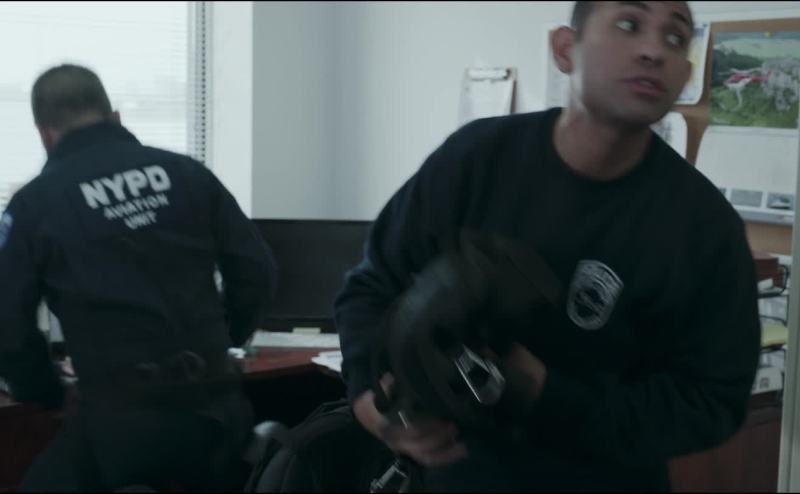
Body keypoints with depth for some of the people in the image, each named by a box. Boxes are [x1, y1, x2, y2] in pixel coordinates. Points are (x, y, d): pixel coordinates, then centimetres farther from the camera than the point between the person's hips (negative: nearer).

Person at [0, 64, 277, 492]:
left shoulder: (36, 202, -1)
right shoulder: (186, 173, 7)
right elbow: (257, 271, 7)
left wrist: (45, 394, 15)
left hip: (121, 413, -3)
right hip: (214, 401, 4)